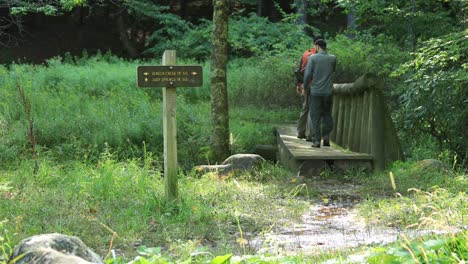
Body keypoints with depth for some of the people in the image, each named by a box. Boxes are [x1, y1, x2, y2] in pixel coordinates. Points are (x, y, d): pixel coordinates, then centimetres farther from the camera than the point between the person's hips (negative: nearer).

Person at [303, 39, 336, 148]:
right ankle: (326, 137, 7)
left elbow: (307, 74, -9)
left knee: (315, 116, 3)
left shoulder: (313, 58, -6)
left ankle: (316, 140, 1)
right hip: (328, 92, 2)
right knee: (327, 115, 16)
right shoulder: (333, 58, 2)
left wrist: (305, 87, 4)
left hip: (315, 91, -2)